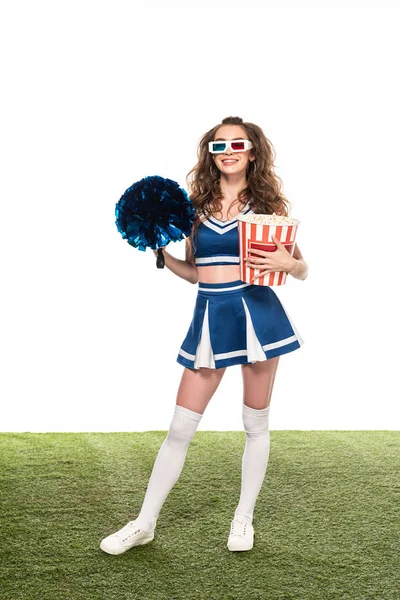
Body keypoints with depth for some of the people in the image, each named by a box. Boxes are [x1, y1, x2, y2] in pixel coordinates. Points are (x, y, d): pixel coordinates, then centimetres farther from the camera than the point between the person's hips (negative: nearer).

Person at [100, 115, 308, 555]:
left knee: (255, 423, 9)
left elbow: (302, 270, 4)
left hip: (256, 312, -2)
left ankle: (243, 519, 27)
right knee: (180, 427, 5)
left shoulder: (268, 204, 2)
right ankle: (144, 523, 17)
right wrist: (161, 251, -1)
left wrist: (286, 262, -18)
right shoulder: (197, 205, 7)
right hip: (209, 318, 2)